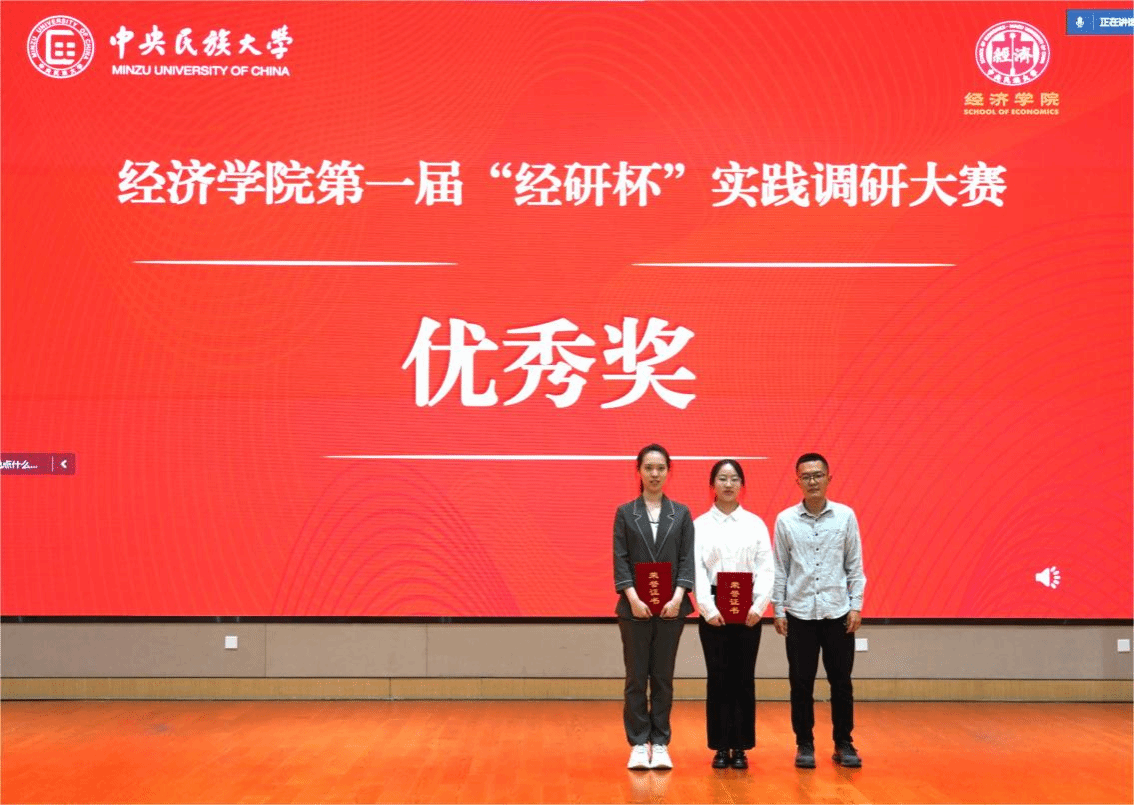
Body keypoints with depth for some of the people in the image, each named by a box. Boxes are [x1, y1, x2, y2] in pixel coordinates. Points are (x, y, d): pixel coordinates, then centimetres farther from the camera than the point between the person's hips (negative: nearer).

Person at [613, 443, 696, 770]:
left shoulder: (681, 513, 7)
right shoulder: (625, 513, 4)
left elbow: (687, 559, 1)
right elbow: (620, 560, -2)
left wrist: (678, 597, -12)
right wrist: (634, 598, -13)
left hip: (671, 606, 1)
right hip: (635, 606, -1)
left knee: (663, 677, 5)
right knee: (637, 677, 2)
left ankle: (660, 744, 11)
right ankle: (638, 745, 7)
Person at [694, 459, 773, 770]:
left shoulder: (755, 524, 6)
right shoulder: (700, 525, 3)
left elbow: (766, 568, 1)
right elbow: (696, 570, -4)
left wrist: (759, 606, -12)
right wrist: (709, 609, -15)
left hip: (748, 609, 1)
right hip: (713, 609, -1)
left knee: (744, 678, 3)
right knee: (718, 677, 1)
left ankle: (740, 748, 10)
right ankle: (720, 747, 9)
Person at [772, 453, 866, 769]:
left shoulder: (845, 516, 1)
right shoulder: (785, 520, 0)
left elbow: (855, 565, 4)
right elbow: (779, 568, 4)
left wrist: (856, 606, -1)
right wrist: (778, 610, 1)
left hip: (838, 612, 0)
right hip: (799, 613, 0)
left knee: (841, 681, 5)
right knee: (801, 682, 4)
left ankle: (844, 744, 16)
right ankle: (804, 744, 15)